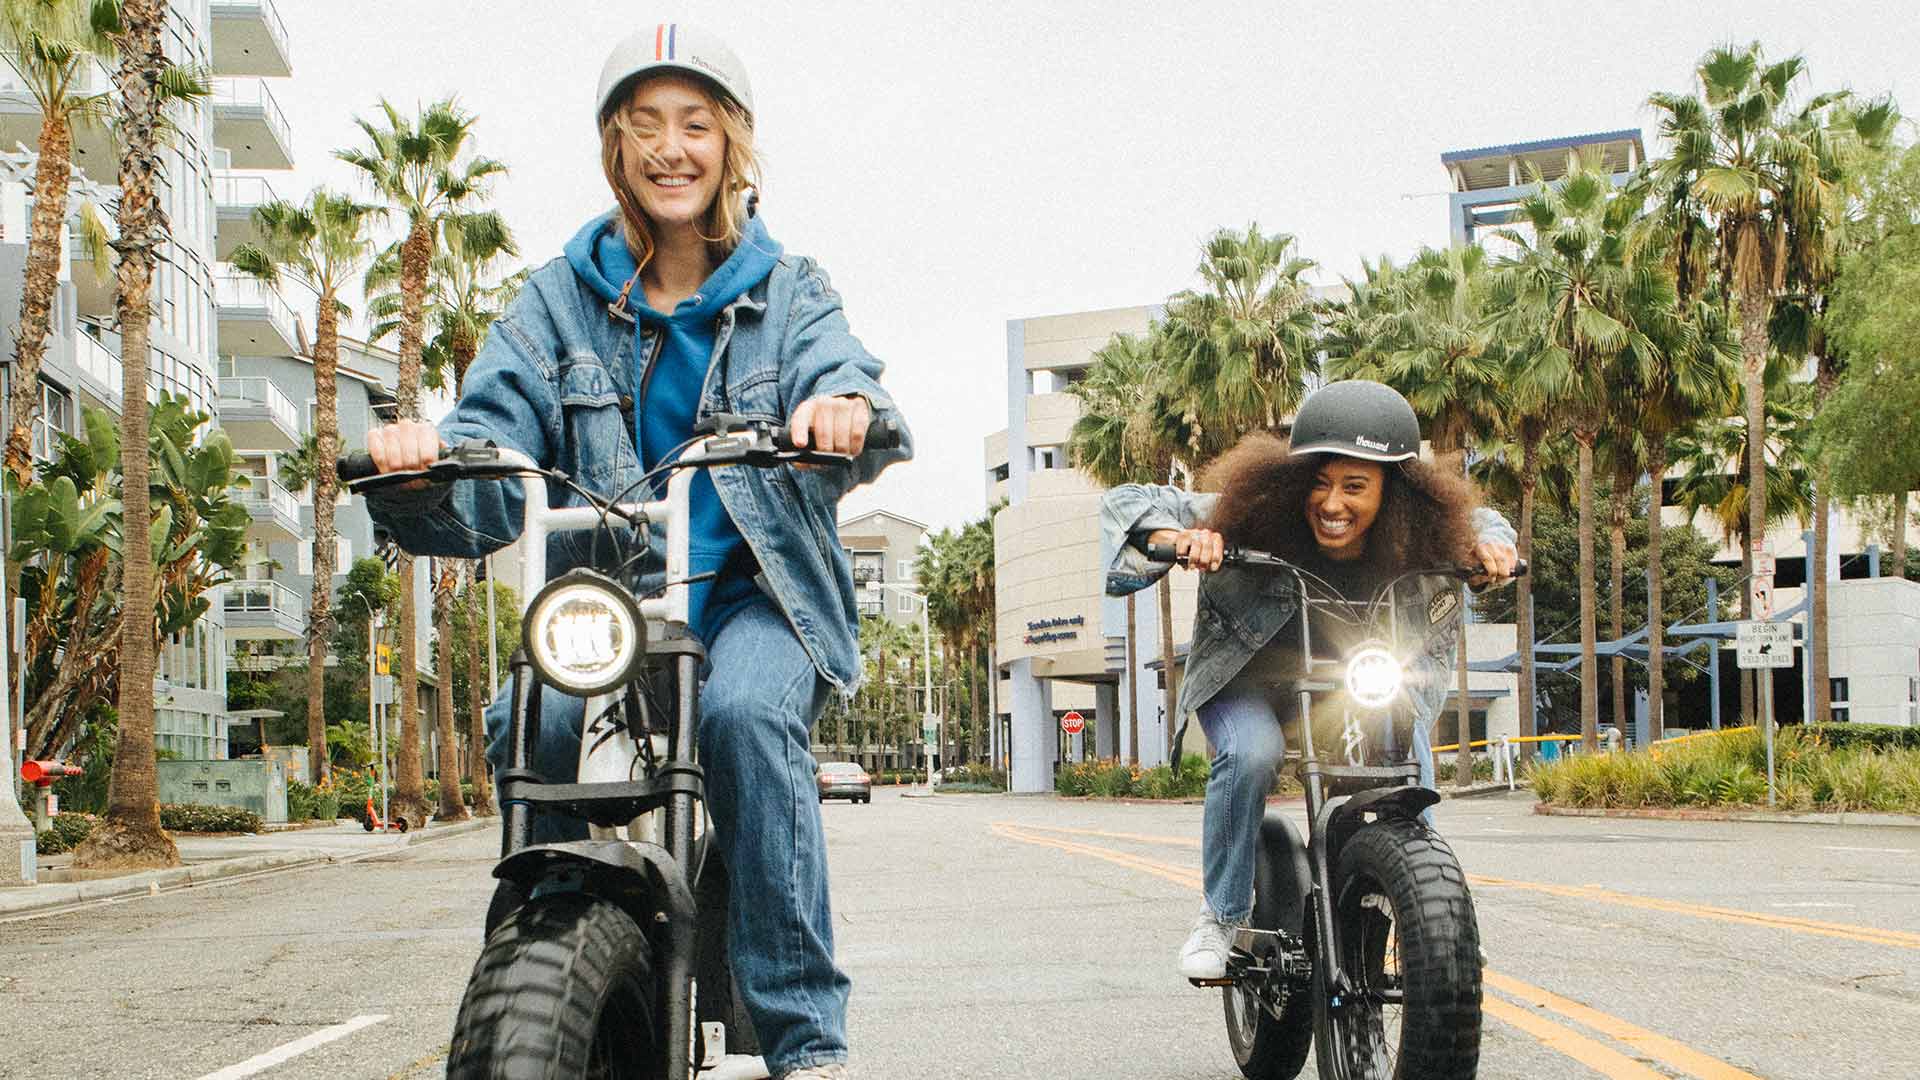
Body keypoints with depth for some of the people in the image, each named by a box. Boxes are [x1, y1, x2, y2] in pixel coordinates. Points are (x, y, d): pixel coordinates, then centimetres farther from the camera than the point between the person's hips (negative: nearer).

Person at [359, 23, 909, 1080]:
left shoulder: (787, 290, 9)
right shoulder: (560, 299, 11)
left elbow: (840, 375, -12)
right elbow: (490, 456, -1)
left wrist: (849, 415, -38)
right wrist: (422, 470, -26)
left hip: (755, 594, -1)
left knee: (745, 712, -33)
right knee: (533, 724, -28)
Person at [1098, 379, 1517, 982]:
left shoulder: (1419, 540, -21)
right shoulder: (1252, 516, -30)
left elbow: (1472, 518, 4)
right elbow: (1128, 501, -24)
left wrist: (1490, 545, -18)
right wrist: (1177, 536, -44)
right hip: (1246, 678, -3)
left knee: (1408, 759, -21)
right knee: (1250, 752, -32)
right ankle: (1223, 916, -14)